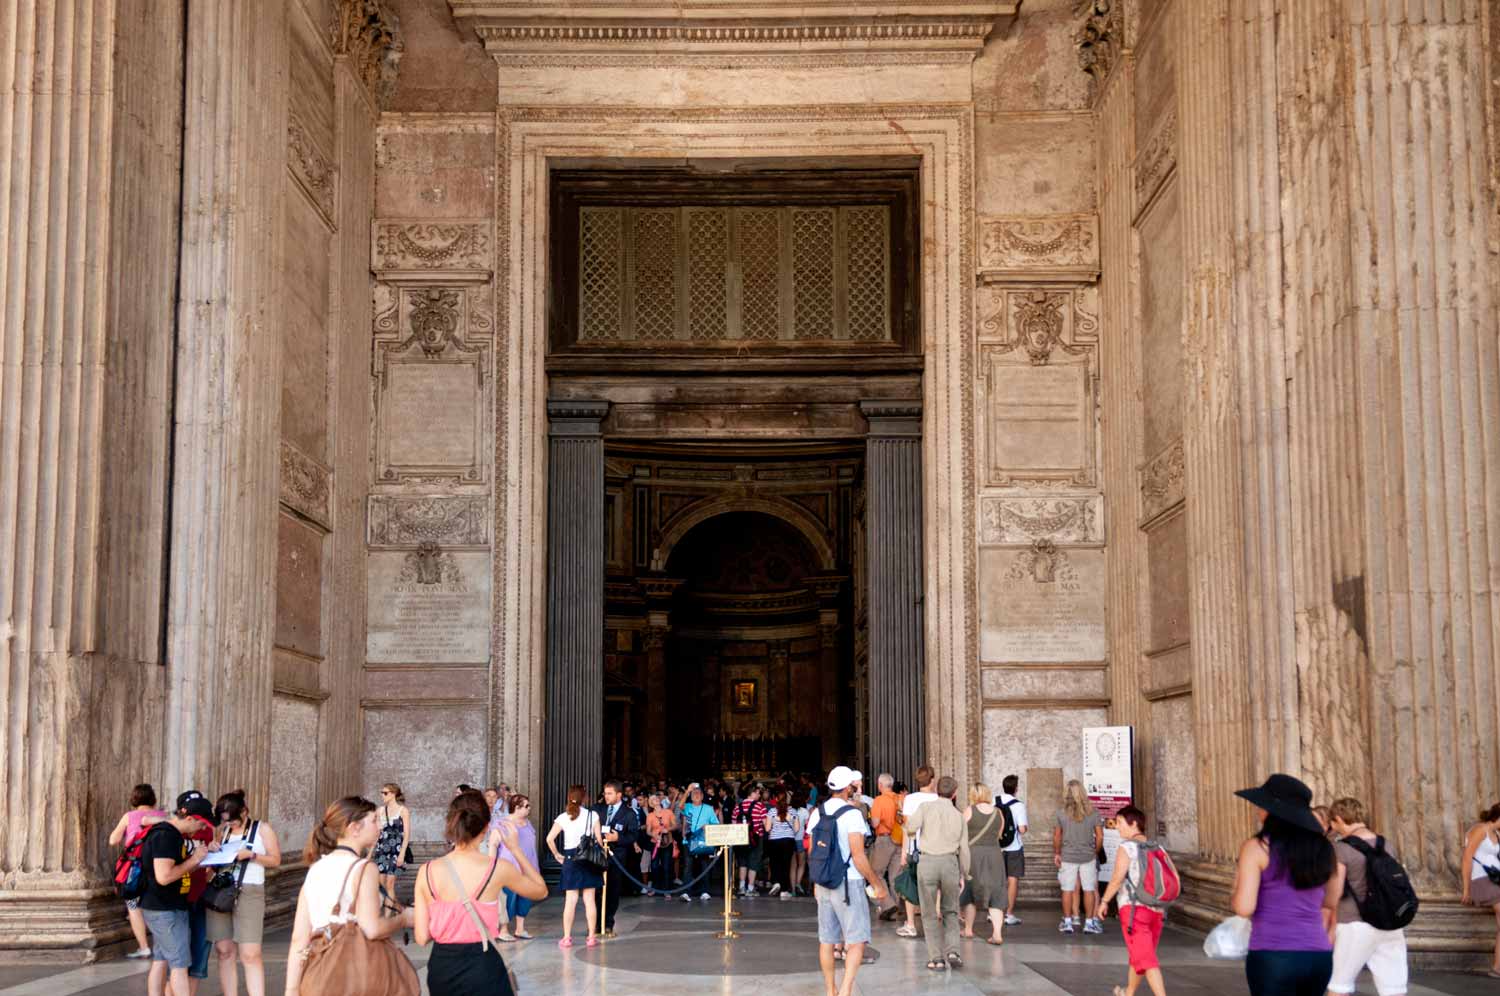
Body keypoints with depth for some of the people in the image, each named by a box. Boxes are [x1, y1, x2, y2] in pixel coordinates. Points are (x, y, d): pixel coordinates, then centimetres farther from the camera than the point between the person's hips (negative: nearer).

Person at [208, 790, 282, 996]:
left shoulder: (262, 828, 4)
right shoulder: (223, 831, 14)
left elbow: (275, 860, 1)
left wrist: (251, 855, -13)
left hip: (249, 892, -4)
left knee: (250, 954, -10)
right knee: (225, 952, 1)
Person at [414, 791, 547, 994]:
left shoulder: (427, 872, -5)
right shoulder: (498, 868, -10)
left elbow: (421, 937, -2)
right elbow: (541, 891, 9)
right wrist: (515, 850, 15)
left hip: (441, 967, 3)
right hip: (482, 965, -3)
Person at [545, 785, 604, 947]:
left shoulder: (563, 817, -1)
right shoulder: (592, 815, -3)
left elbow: (549, 838, -7)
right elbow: (599, 840, -3)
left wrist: (557, 854, 6)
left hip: (570, 859, 0)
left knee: (570, 900, 3)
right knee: (589, 900, 4)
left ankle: (567, 938, 4)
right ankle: (591, 938, 6)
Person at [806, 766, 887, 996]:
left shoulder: (817, 813, 6)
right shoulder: (851, 813, -13)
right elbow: (858, 856, -17)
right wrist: (876, 884, -9)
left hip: (823, 883, 7)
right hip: (848, 882, -7)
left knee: (826, 940, 12)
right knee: (857, 940, -5)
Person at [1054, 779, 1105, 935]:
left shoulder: (1061, 813, -7)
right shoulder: (1093, 812, -6)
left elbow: (1057, 837, 0)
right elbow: (1100, 836, -2)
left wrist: (1056, 853, 14)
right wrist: (1095, 852, 14)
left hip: (1068, 856, 0)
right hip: (1088, 856, 0)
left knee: (1067, 890, 8)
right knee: (1089, 890, 8)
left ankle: (1068, 922, 13)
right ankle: (1089, 922, 10)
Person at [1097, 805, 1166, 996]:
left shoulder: (1127, 847, -8)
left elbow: (1117, 878, -16)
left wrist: (1104, 900, -3)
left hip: (1133, 908, -7)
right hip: (1156, 910, 7)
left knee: (1145, 959, -7)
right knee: (1137, 955, 23)